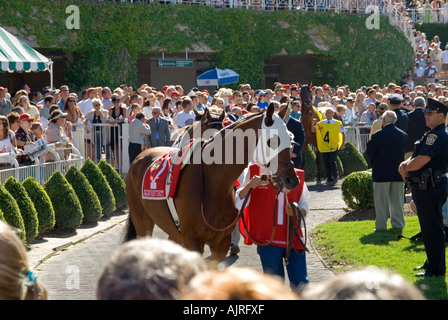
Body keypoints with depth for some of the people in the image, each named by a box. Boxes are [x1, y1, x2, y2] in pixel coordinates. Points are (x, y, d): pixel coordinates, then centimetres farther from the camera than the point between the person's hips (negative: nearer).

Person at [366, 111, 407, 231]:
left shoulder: (378, 135, -14)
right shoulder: (403, 135, 0)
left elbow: (369, 152, -5)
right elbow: (405, 152, 10)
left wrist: (374, 163, 12)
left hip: (381, 173, -4)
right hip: (398, 172, 4)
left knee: (381, 201, 3)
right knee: (397, 200, 13)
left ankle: (381, 226, 3)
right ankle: (398, 224, 19)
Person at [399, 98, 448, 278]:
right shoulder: (432, 134, 17)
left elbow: (419, 162, -24)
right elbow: (416, 157, 18)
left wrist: (405, 168, -4)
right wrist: (405, 164, -4)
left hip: (431, 188, -11)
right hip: (424, 187, 11)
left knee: (432, 228, -6)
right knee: (428, 227, 19)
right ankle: (431, 263, 29)